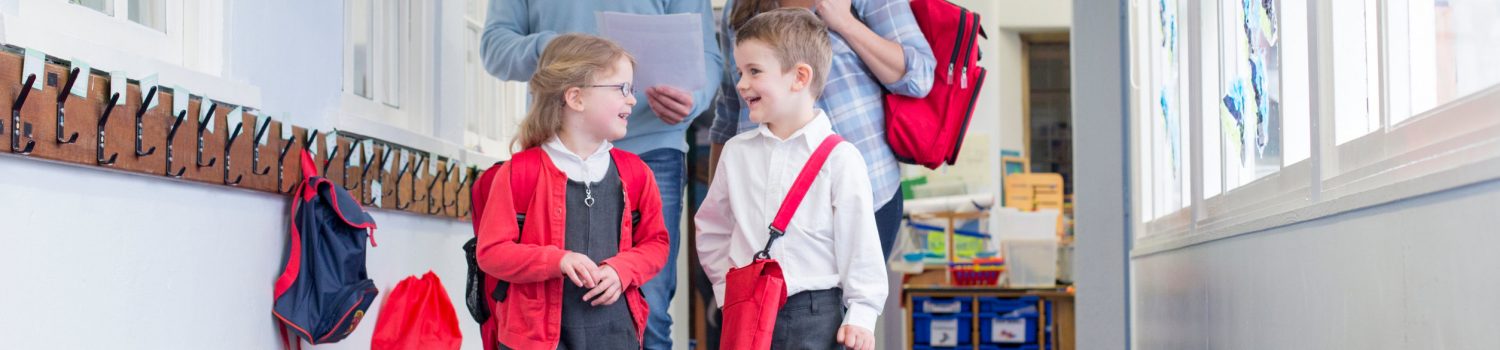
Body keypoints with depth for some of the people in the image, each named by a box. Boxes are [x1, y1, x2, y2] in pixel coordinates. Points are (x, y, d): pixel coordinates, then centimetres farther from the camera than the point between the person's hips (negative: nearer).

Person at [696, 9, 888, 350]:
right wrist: (727, 289, 11)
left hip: (814, 312, -4)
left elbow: (859, 243, -6)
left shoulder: (839, 158, -8)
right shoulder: (736, 151, 6)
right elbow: (712, 229, 17)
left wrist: (861, 315, -6)